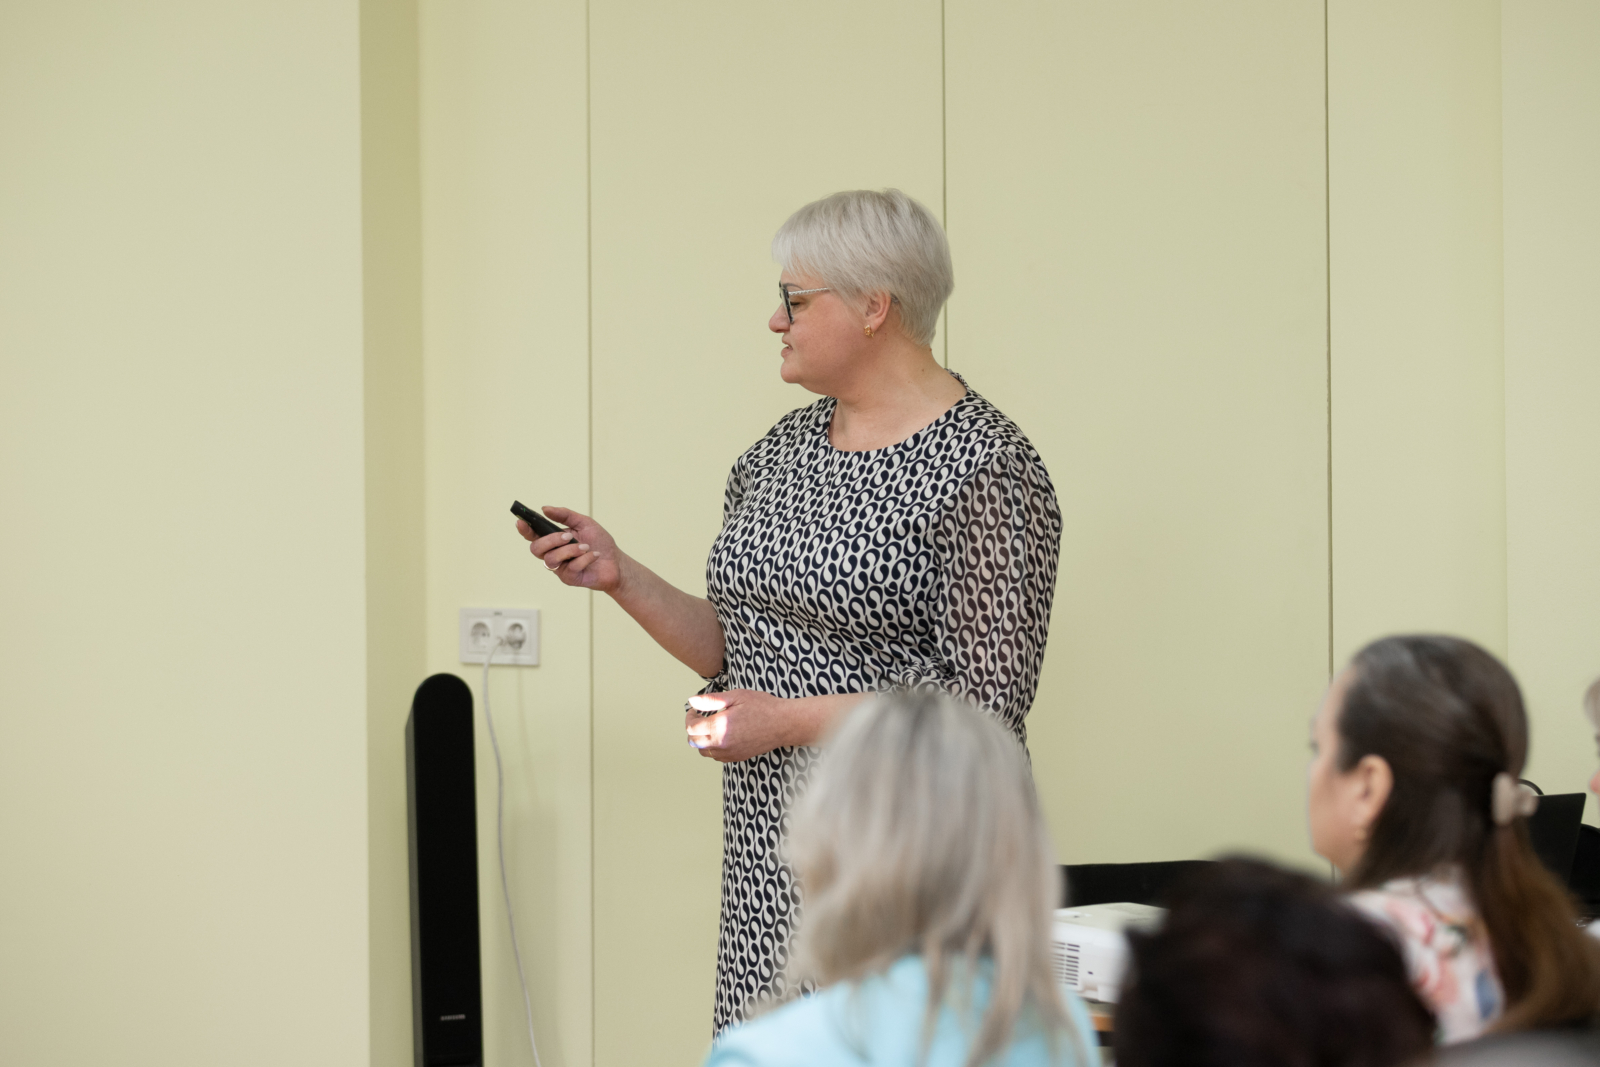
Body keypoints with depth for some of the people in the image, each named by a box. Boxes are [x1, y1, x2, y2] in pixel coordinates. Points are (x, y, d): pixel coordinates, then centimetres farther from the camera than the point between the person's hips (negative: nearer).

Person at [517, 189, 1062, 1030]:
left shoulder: (983, 470, -11)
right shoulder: (782, 450, 13)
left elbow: (989, 709, -16)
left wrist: (789, 719, -17)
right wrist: (620, 578, 4)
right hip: (769, 853, 7)